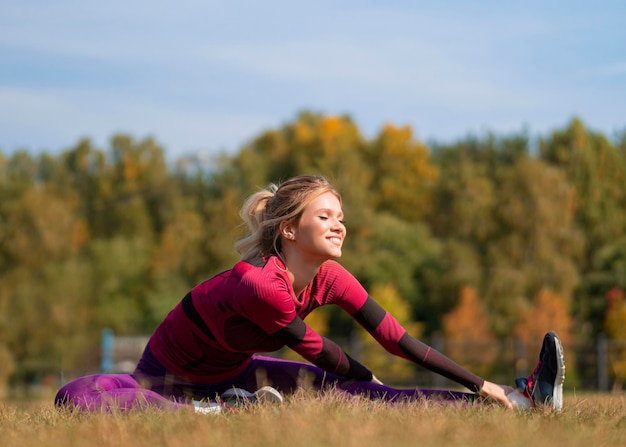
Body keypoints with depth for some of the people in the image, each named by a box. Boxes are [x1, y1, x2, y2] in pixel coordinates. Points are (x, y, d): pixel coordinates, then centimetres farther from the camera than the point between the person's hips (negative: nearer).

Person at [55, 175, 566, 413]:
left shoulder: (331, 278, -12)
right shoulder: (258, 283, -35)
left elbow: (399, 339, -12)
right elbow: (317, 351, -20)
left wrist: (481, 386, -14)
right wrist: (368, 379, -3)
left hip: (233, 374, 6)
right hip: (171, 379, -6)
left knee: (360, 392, -8)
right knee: (75, 399, -37)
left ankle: (523, 398, -15)